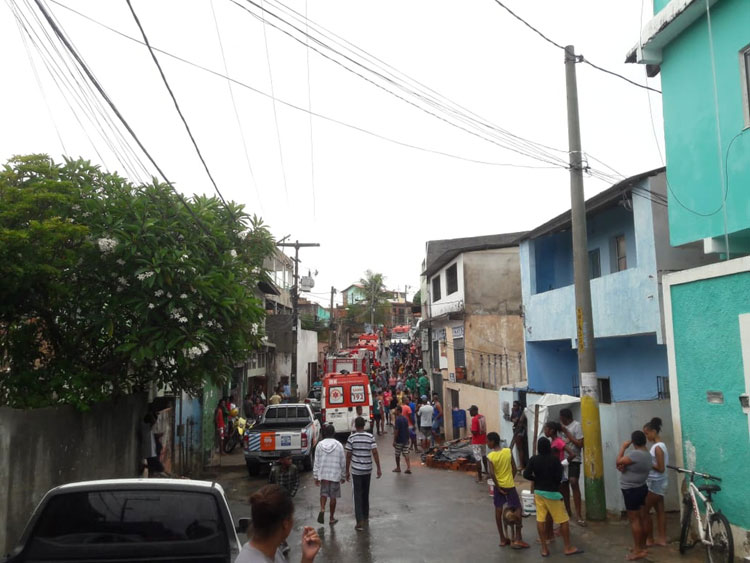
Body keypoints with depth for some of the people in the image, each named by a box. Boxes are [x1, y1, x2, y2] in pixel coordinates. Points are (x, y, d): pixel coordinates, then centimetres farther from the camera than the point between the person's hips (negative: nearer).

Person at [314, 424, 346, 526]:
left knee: (323, 493, 16)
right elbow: (343, 462, -2)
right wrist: (343, 476, 9)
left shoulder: (320, 445, -4)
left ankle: (322, 509, -8)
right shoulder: (338, 445, -7)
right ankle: (332, 518, 17)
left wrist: (316, 477, 7)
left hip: (323, 474, 1)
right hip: (335, 475, -1)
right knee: (333, 496, 10)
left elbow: (316, 462, -1)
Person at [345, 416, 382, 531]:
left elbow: (348, 456, -5)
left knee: (358, 495, 0)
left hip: (356, 470, -2)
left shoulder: (351, 438, -8)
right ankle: (365, 516, 32)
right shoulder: (370, 437, -4)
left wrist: (347, 471, 4)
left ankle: (360, 521, -10)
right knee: (366, 494, 19)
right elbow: (375, 453, -8)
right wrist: (379, 469, -2)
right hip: (367, 470, 3)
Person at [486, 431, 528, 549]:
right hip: (510, 485, 0)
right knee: (517, 509, 10)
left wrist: (498, 487, -12)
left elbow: (491, 473, -21)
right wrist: (510, 479, 10)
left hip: (499, 486, 0)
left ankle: (503, 539, 17)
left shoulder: (490, 456, -13)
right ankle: (517, 539, 6)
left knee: (498, 511, 10)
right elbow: (514, 468, -3)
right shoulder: (508, 451, -8)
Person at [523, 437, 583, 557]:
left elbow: (526, 474, -8)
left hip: (538, 492, 4)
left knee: (540, 520, 7)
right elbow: (559, 477, -15)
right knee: (563, 520, 8)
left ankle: (544, 549, 13)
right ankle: (568, 548, 15)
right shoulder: (555, 459, -13)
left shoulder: (534, 459, -3)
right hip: (552, 492, -4)